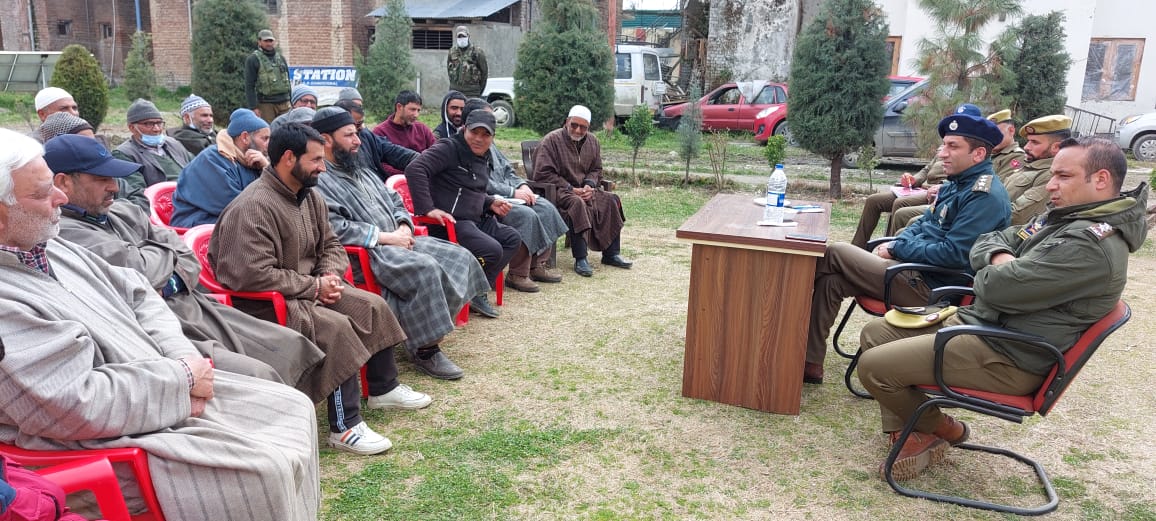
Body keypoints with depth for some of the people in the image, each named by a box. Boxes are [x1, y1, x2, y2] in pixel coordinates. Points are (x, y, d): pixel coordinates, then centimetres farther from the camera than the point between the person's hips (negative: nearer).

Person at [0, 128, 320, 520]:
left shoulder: (51, 248, 6)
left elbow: (137, 295, 13)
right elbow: (78, 406, -29)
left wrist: (182, 358, -4)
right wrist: (182, 379, -16)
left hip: (167, 387, 10)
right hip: (113, 442, -9)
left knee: (294, 407, 7)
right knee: (269, 469, -20)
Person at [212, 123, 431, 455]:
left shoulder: (309, 195, 6)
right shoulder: (253, 207, -22)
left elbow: (331, 246, 17)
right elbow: (254, 276, -30)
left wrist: (330, 275, -6)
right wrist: (314, 286, -21)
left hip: (308, 289, 9)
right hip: (266, 303, -9)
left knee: (373, 307, 2)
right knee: (338, 328, -29)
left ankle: (383, 389, 21)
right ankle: (345, 427, -20)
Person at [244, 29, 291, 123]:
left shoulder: (280, 58, 17)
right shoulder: (253, 59, 0)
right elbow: (249, 86, -4)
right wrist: (253, 107, -12)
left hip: (284, 102, 5)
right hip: (265, 104, -5)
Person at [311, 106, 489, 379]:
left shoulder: (361, 170, 22)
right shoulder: (319, 182, -8)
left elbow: (396, 202, 25)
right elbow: (334, 228, -21)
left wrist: (403, 227, 2)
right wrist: (385, 237, -18)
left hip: (398, 241, 9)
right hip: (367, 253, -9)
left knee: (460, 256, -6)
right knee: (426, 268, -33)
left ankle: (429, 331, -4)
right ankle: (424, 349, -20)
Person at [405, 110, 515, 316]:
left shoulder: (483, 158, 18)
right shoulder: (449, 148, -11)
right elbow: (414, 169, -24)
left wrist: (491, 203, 10)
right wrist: (428, 208, -28)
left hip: (476, 220, 10)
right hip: (450, 222, -10)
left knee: (513, 238, 6)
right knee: (492, 250, -25)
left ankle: (479, 291, 3)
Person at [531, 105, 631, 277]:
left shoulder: (592, 141, 11)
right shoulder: (551, 140, -9)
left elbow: (596, 169, 17)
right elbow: (543, 173, -14)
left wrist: (590, 185, -7)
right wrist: (571, 189, -17)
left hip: (583, 189, 7)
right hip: (558, 190, -7)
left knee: (611, 201, -14)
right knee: (577, 204, -36)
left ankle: (611, 253, -7)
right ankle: (580, 260, -35)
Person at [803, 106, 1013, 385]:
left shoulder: (986, 195, -16)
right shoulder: (957, 183, 15)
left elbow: (953, 254, -23)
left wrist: (897, 249, -13)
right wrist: (895, 243, 2)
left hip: (930, 288, -9)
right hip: (918, 269, 9)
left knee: (833, 254, -10)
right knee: (831, 279, -5)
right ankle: (810, 363, -3)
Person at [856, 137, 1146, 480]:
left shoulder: (1092, 245, -23)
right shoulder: (1061, 217, 10)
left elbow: (996, 287, -28)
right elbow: (984, 244, 12)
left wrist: (996, 272, -4)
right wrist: (1002, 262, -11)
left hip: (1006, 358, -11)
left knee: (874, 366, -18)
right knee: (875, 333, 9)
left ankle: (939, 428, 11)